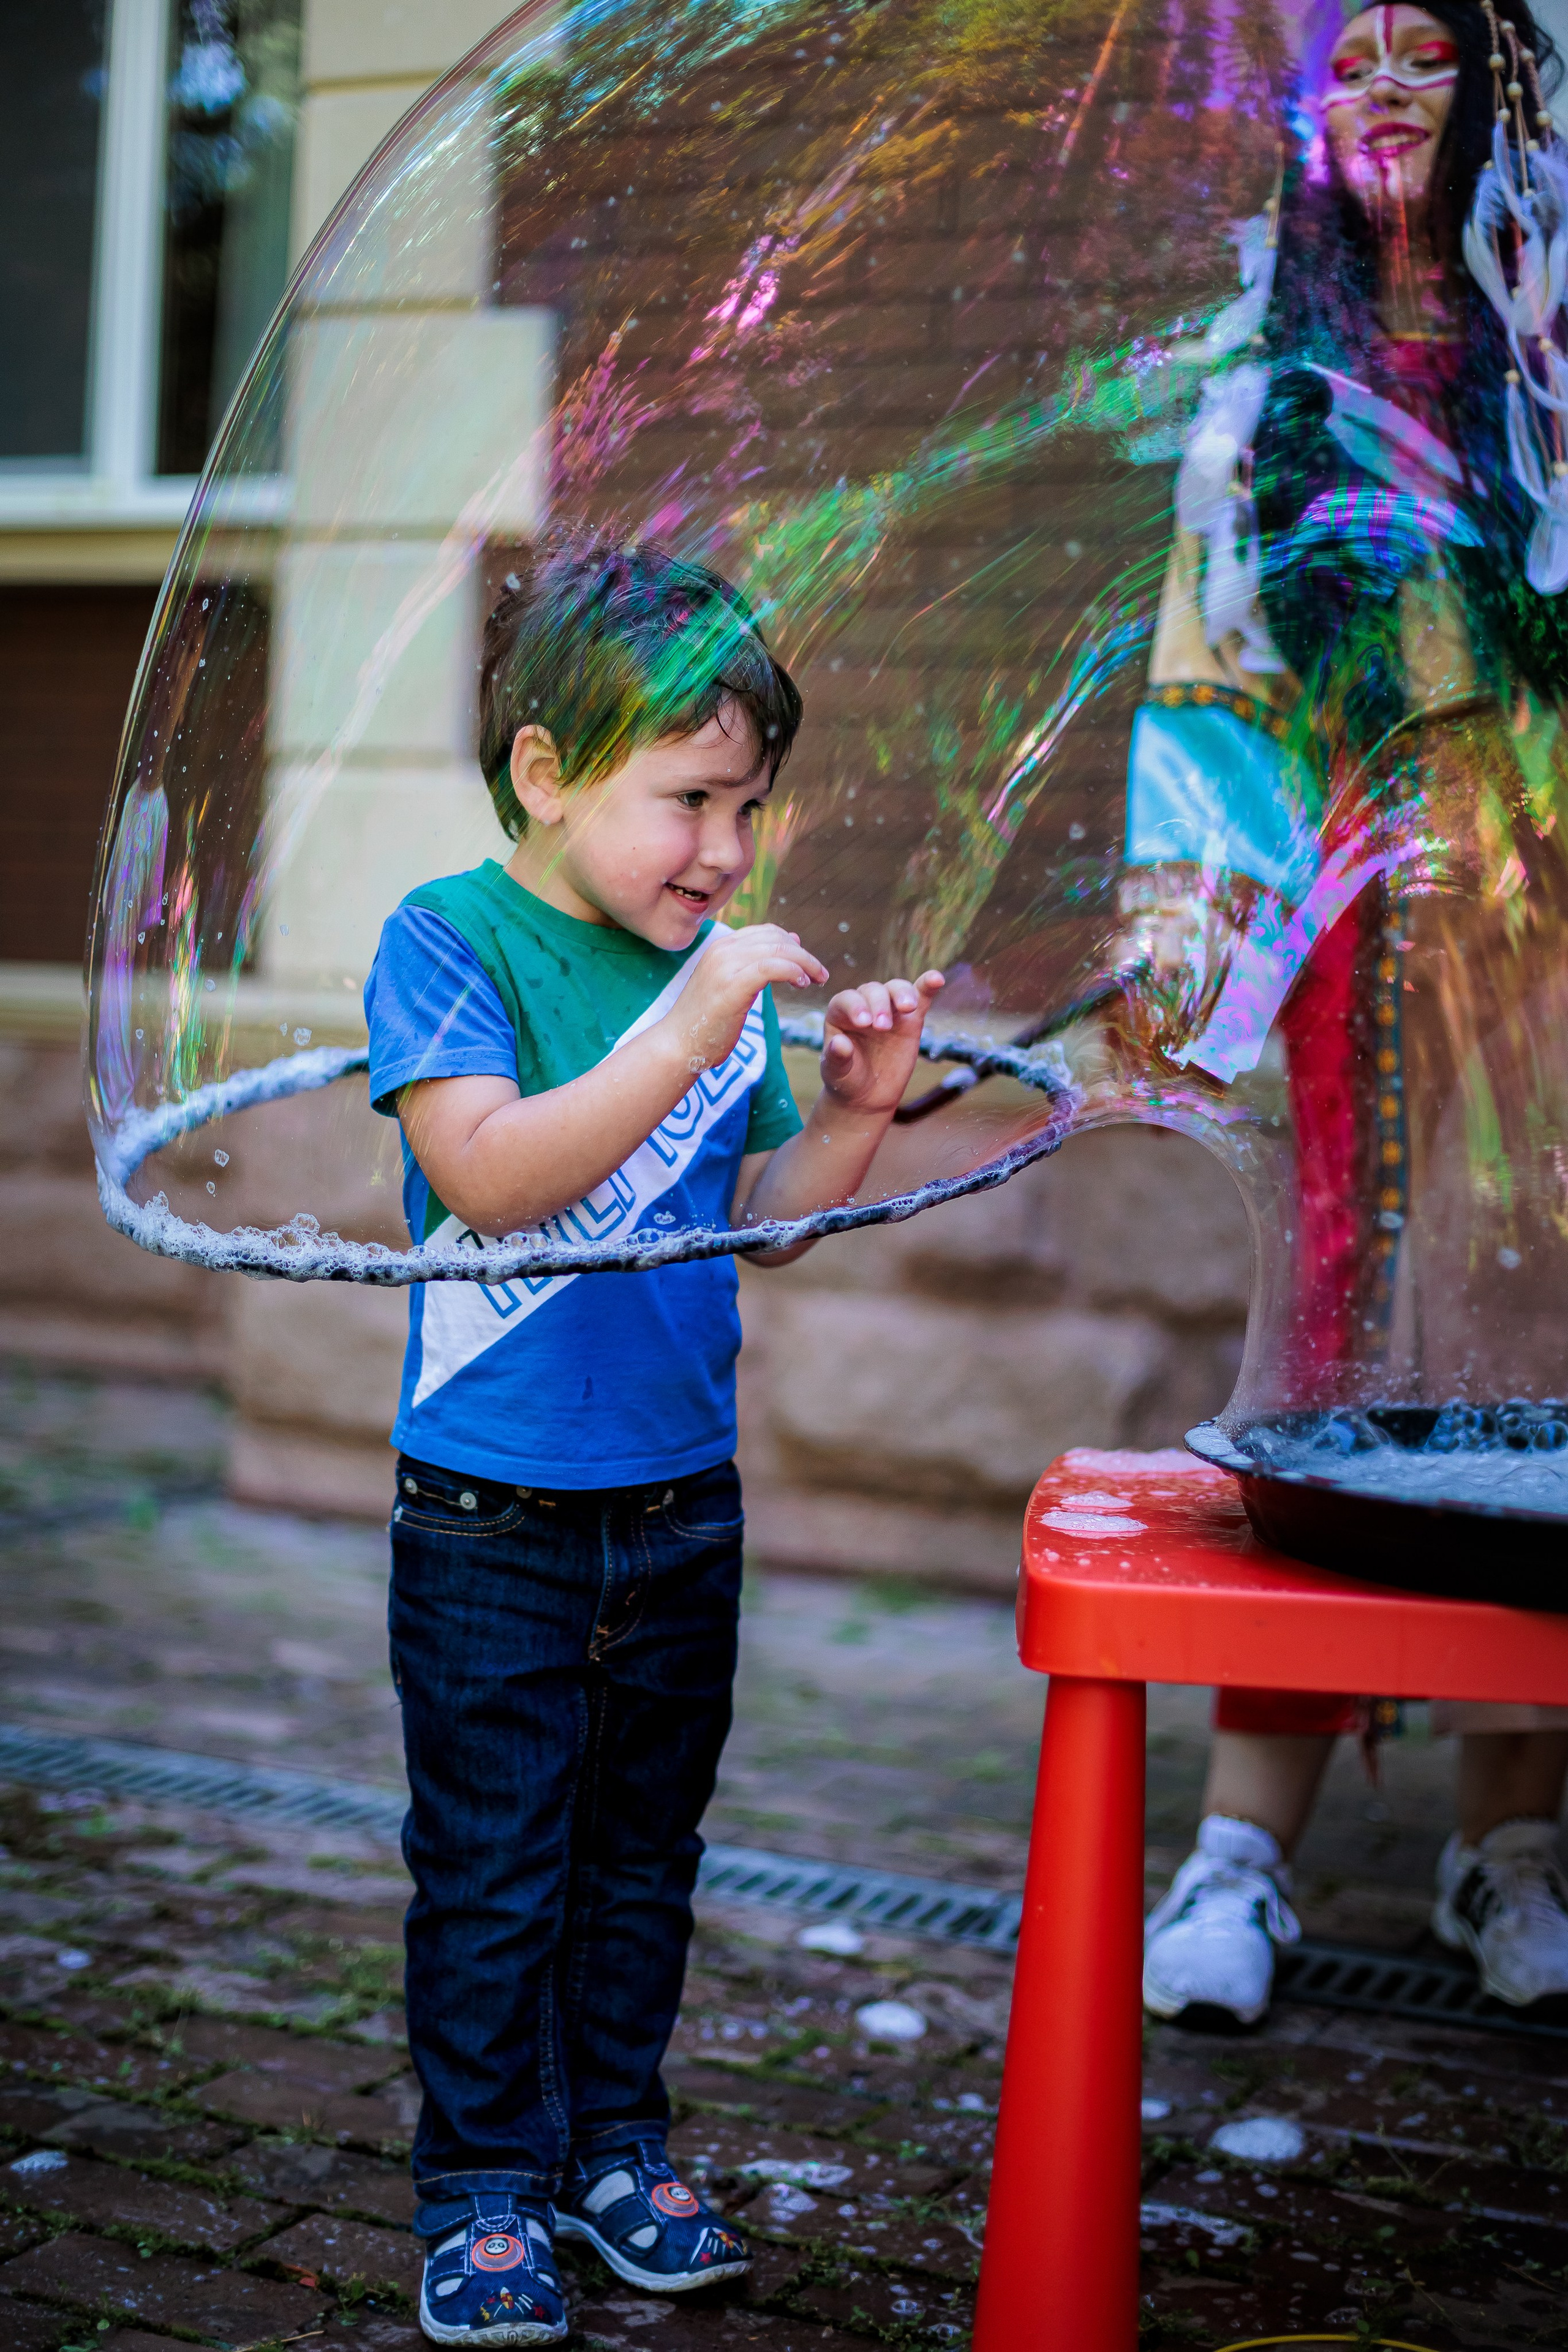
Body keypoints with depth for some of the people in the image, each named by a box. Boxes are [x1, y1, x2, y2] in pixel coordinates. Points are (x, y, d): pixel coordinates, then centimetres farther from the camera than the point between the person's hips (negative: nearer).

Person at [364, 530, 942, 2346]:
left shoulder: (721, 971, 4)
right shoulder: (446, 939, -11)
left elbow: (753, 1221, 11)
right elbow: (489, 1175, -26)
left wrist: (851, 1116, -7)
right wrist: (688, 1035, -32)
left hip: (681, 1500, 5)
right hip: (493, 1515, -5)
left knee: (644, 1846, 17)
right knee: (494, 1870, 5)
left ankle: (614, 2149, 33)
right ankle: (485, 2194, 21)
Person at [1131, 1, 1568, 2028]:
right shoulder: (1271, 363, 15)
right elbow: (1203, 646, 11)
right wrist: (1184, 888, 0)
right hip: (1354, 881, 0)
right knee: (1348, 1293, -6)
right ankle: (1246, 1846, -2)